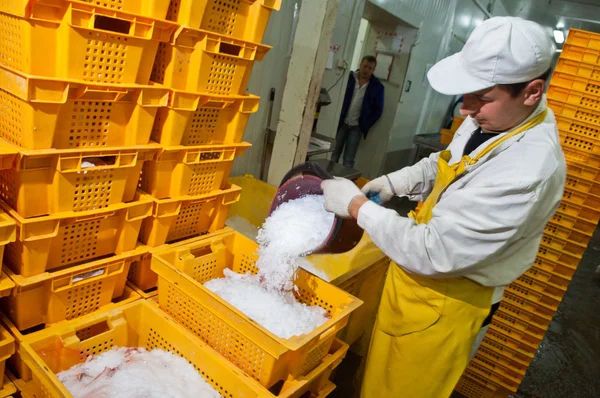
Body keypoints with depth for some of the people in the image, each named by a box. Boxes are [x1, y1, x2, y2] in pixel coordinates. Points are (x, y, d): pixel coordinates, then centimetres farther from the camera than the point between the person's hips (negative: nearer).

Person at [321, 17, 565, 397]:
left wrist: (357, 204, -23)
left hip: (446, 300, -7)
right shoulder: (494, 118, -6)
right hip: (421, 279, 8)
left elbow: (433, 252, -32)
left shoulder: (527, 171, -34)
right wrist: (395, 182, 0)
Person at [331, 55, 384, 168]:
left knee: (349, 159, 1)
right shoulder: (349, 77, -1)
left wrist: (365, 126, -7)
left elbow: (377, 110, 0)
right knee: (334, 155, 9)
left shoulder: (377, 86, -2)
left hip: (356, 127, -1)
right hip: (341, 123, 1)